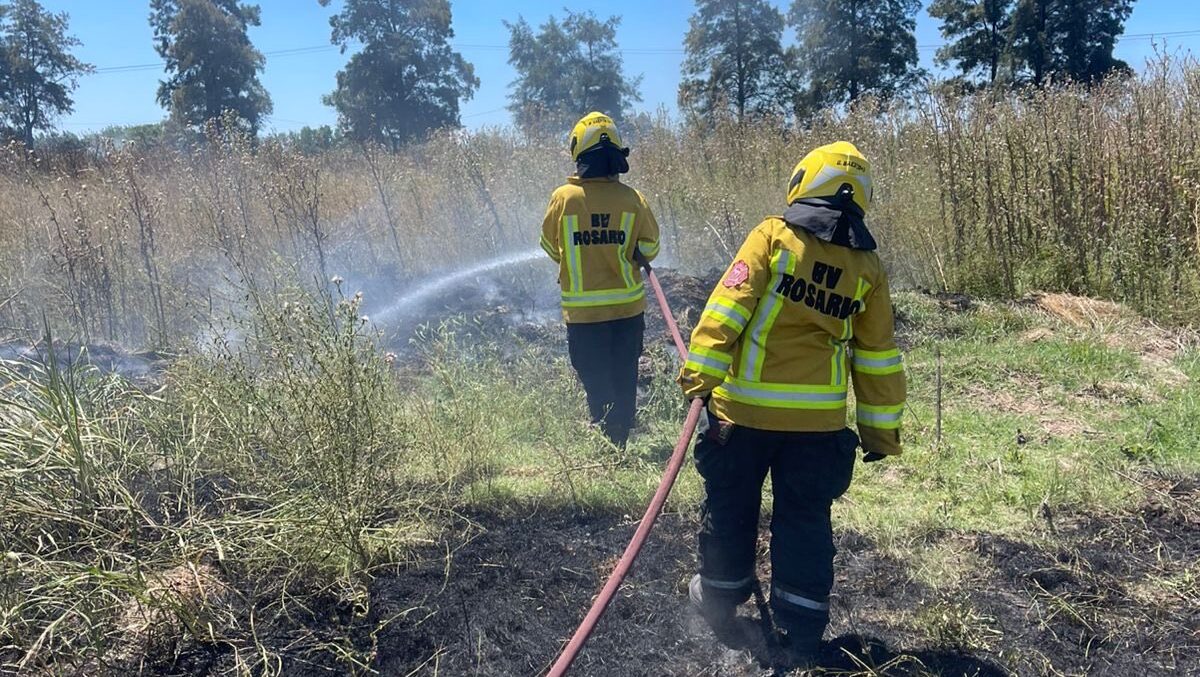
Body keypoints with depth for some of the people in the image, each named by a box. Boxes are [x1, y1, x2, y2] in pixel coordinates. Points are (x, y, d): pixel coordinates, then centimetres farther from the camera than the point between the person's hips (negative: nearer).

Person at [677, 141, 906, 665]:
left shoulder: (773, 234, -4)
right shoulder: (867, 265, 6)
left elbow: (730, 303, -14)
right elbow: (877, 356, 8)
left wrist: (702, 369, -13)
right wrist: (881, 428, 15)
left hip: (746, 406, -2)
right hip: (820, 418, 3)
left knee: (730, 506, 15)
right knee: (805, 521, 12)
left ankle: (720, 602, 32)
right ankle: (801, 634, 20)